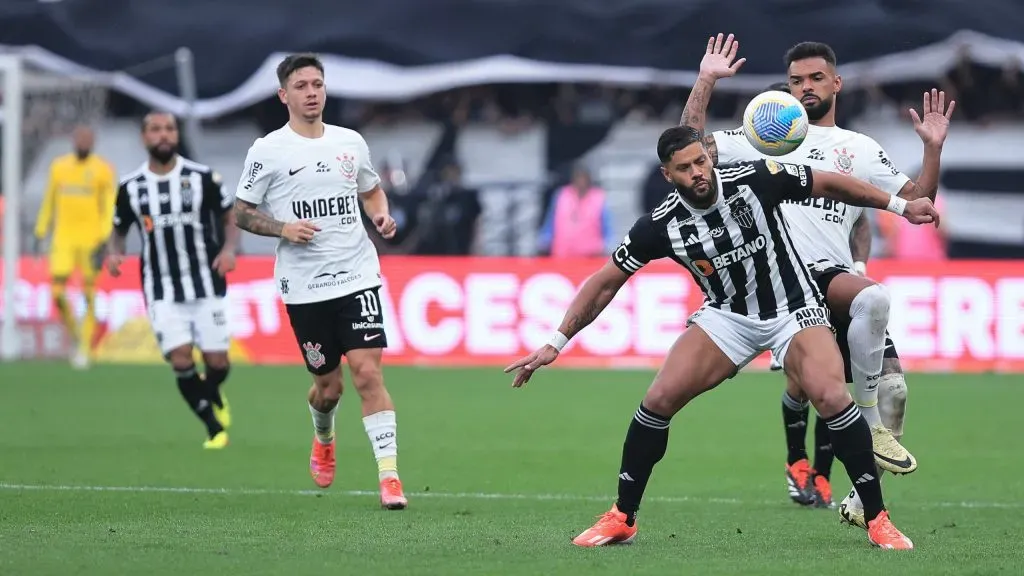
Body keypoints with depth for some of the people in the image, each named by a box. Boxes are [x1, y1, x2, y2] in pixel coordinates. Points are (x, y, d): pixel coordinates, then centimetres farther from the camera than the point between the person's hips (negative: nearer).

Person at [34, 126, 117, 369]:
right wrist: (41, 232, 13)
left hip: (91, 238, -3)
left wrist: (103, 239, -15)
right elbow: (49, 202, 17)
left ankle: (84, 348, 6)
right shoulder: (59, 166, 9)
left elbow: (109, 207, -5)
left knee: (89, 296, -1)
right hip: (63, 238, 3)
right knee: (57, 292, -5)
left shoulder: (102, 170, -2)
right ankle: (74, 335, 17)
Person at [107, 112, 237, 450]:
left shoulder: (202, 178, -3)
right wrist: (115, 253, -8)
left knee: (217, 362, -1)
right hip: (162, 292, 0)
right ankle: (215, 428, 6)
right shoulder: (131, 187, 1)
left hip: (206, 286, 0)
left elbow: (230, 219, 6)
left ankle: (212, 394, 37)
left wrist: (229, 249, -13)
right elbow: (119, 230, 14)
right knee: (181, 360, -13)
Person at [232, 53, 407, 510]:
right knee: (328, 386, 7)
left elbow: (371, 190, 24)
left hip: (357, 276, 1)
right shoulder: (267, 151, -2)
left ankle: (389, 476, -13)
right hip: (304, 287, -1)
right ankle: (323, 439, 42)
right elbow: (241, 213, 2)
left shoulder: (351, 142, 8)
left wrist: (381, 216, 2)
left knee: (367, 372, -12)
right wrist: (283, 228, -14)